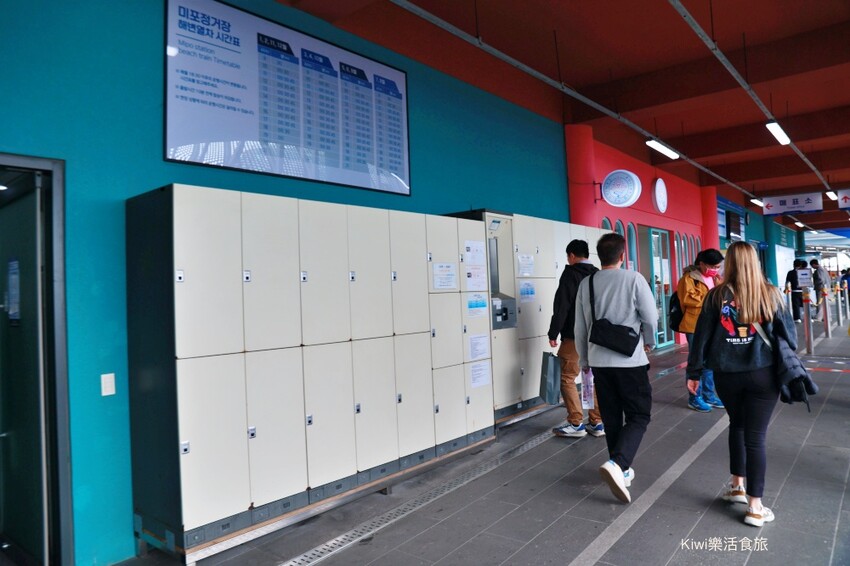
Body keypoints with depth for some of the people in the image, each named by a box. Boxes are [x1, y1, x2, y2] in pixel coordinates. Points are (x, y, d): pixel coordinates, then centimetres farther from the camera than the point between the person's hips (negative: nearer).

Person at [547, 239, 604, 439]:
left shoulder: (571, 273, -9)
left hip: (574, 336, -7)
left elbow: (561, 306, -15)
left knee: (567, 378, 1)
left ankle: (576, 424, 1)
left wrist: (553, 333, -12)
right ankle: (597, 423, 16)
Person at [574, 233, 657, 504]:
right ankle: (617, 464, -15)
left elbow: (580, 327, 8)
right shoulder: (634, 279, -8)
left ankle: (622, 470, 24)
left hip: (599, 360, 4)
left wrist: (584, 359, 21)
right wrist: (649, 342, 16)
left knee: (611, 417, 15)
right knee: (638, 415, 5)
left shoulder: (586, 284, 3)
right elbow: (651, 317, -5)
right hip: (631, 360, -4)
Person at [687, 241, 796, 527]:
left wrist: (693, 372, 7)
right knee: (755, 437, 4)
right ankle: (755, 506, 9)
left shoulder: (717, 295, -4)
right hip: (763, 374, -1)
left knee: (737, 426, 24)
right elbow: (788, 333, 3)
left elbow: (702, 336, -1)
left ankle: (737, 484, 31)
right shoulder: (770, 294, -4)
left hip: (726, 375, 1)